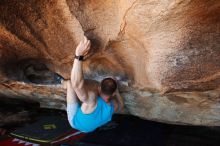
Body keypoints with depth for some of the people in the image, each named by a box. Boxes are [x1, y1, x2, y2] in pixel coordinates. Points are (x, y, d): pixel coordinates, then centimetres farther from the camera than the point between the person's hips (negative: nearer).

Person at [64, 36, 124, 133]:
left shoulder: (92, 98, -45)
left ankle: (63, 82, 27)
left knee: (69, 83, -10)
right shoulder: (114, 106, -27)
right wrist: (116, 91, -5)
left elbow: (77, 84, -63)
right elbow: (121, 106, 0)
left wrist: (79, 55, -67)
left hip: (75, 121, -5)